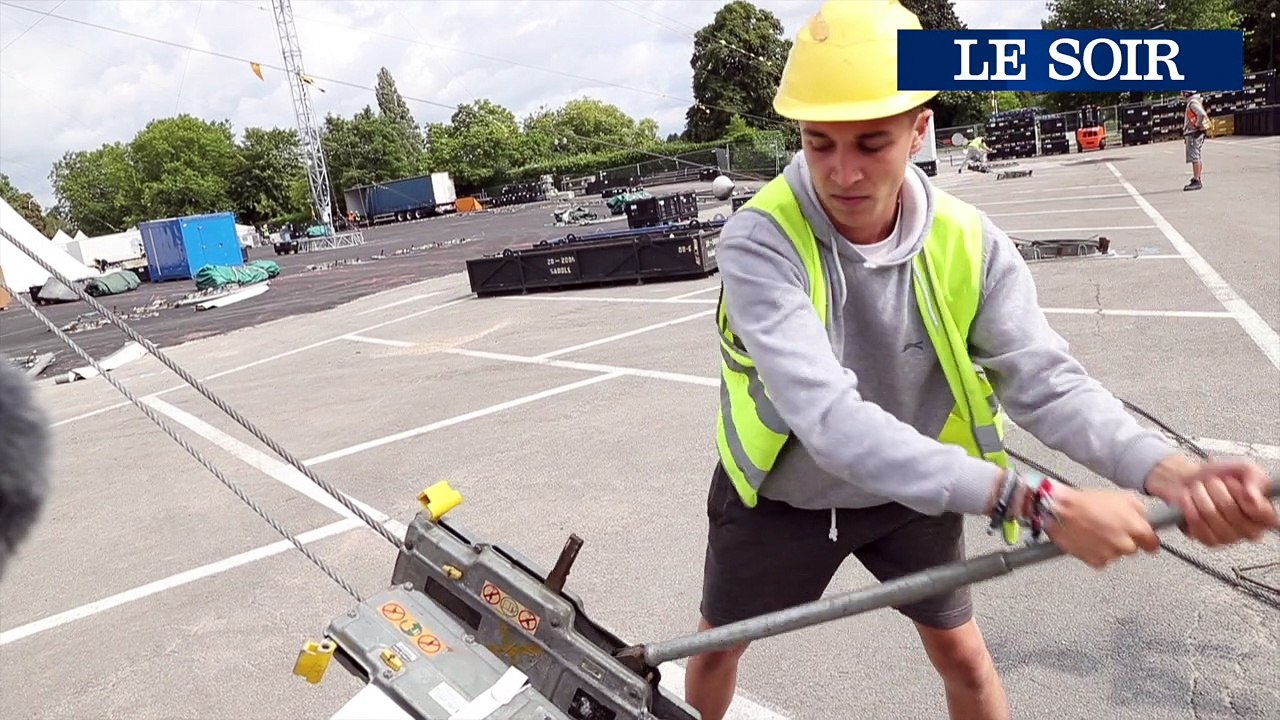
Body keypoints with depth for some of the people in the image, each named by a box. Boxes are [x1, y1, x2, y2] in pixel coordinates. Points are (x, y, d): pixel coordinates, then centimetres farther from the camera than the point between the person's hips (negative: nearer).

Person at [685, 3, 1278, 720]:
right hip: (780, 495, -2)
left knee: (962, 653, 17)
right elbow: (828, 418, -42)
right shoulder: (760, 242, -31)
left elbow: (1047, 380, -21)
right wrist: (1036, 501, -47)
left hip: (913, 492, 2)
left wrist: (1173, 473, -41)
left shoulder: (970, 242, -17)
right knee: (717, 641, 18)